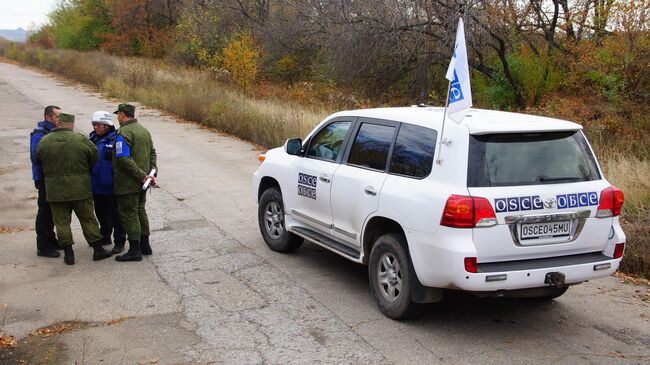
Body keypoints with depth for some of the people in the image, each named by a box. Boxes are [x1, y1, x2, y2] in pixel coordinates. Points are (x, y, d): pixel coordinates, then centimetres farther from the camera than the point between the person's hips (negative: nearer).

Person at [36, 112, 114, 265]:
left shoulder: (44, 142, -3)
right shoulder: (81, 139, -7)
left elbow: (38, 162, 7)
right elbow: (95, 158, -1)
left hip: (55, 190, 1)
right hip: (80, 188, -1)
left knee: (62, 222, 8)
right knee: (88, 219, 9)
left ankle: (68, 253, 8)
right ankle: (98, 250, 13)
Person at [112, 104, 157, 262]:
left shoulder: (123, 133, -17)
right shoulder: (144, 130, 12)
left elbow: (123, 159, -24)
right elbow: (152, 153, 15)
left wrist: (143, 176, -22)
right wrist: (152, 172, 7)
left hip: (128, 183, -9)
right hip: (141, 183, 9)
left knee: (128, 214, -1)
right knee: (140, 211, 18)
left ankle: (135, 250, 2)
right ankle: (145, 246, 25)